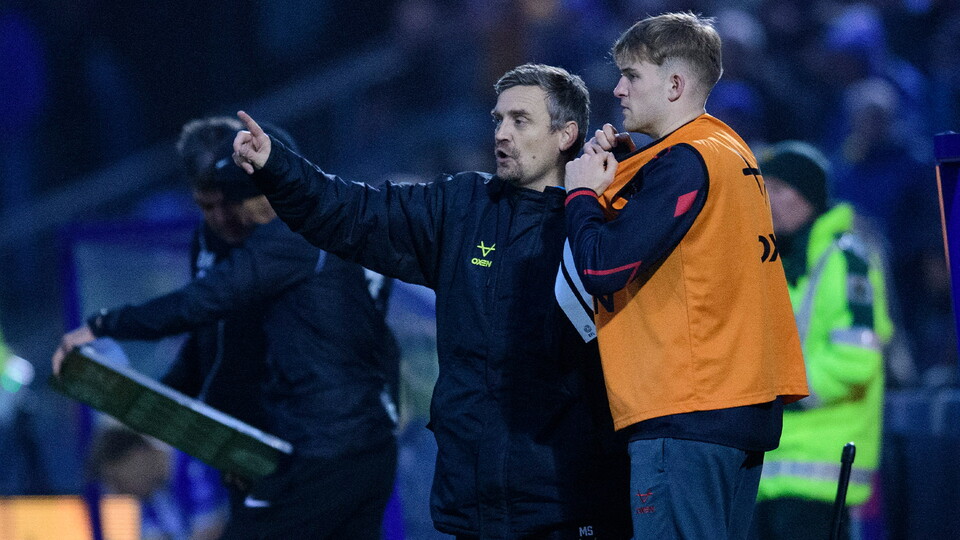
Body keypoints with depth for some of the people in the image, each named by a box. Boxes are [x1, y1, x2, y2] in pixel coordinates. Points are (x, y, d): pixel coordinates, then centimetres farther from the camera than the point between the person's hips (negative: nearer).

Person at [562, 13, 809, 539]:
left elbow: (602, 268, -17)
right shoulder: (731, 151, 17)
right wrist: (616, 173, 10)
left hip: (687, 413, -10)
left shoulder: (683, 162, -13)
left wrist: (583, 191, -1)